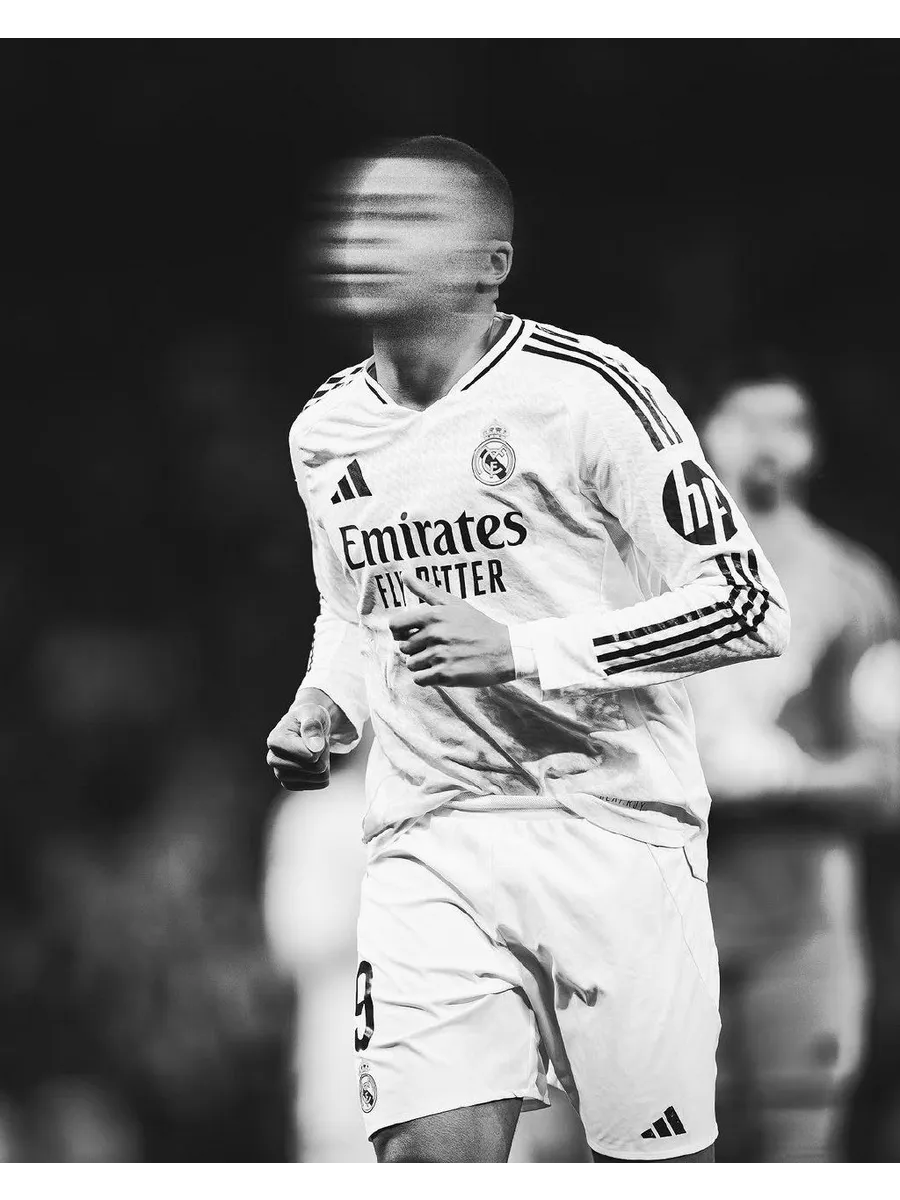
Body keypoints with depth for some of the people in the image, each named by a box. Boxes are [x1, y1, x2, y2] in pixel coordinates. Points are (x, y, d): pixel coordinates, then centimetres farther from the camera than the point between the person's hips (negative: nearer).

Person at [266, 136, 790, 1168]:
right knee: (429, 1157, -12)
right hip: (426, 844, 4)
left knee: (656, 1169, 0)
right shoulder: (328, 431, 10)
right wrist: (323, 707, 6)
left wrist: (524, 650, -20)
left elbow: (748, 607, -13)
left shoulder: (586, 392, -11)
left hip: (610, 827, -4)